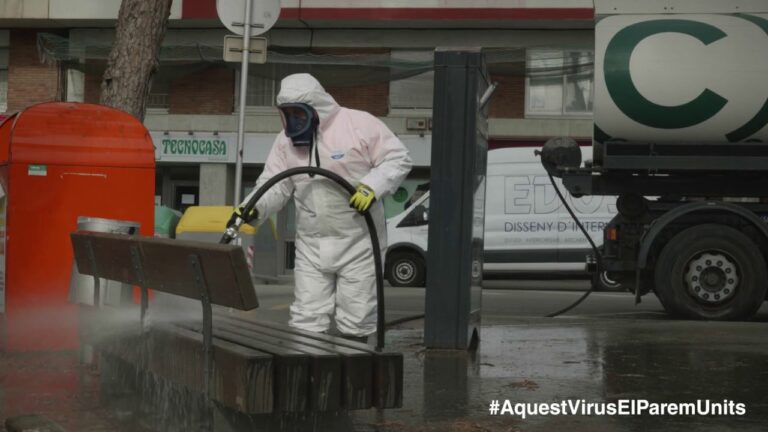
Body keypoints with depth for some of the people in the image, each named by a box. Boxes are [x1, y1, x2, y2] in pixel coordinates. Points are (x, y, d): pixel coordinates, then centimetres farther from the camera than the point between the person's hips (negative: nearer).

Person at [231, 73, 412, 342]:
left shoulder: (359, 124, -11)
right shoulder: (286, 139, 5)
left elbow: (398, 160, -8)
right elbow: (275, 186, 4)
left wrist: (372, 186, -24)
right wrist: (254, 207, -16)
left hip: (358, 242, -4)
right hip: (311, 245, 4)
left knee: (356, 320, 3)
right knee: (306, 320, 2)